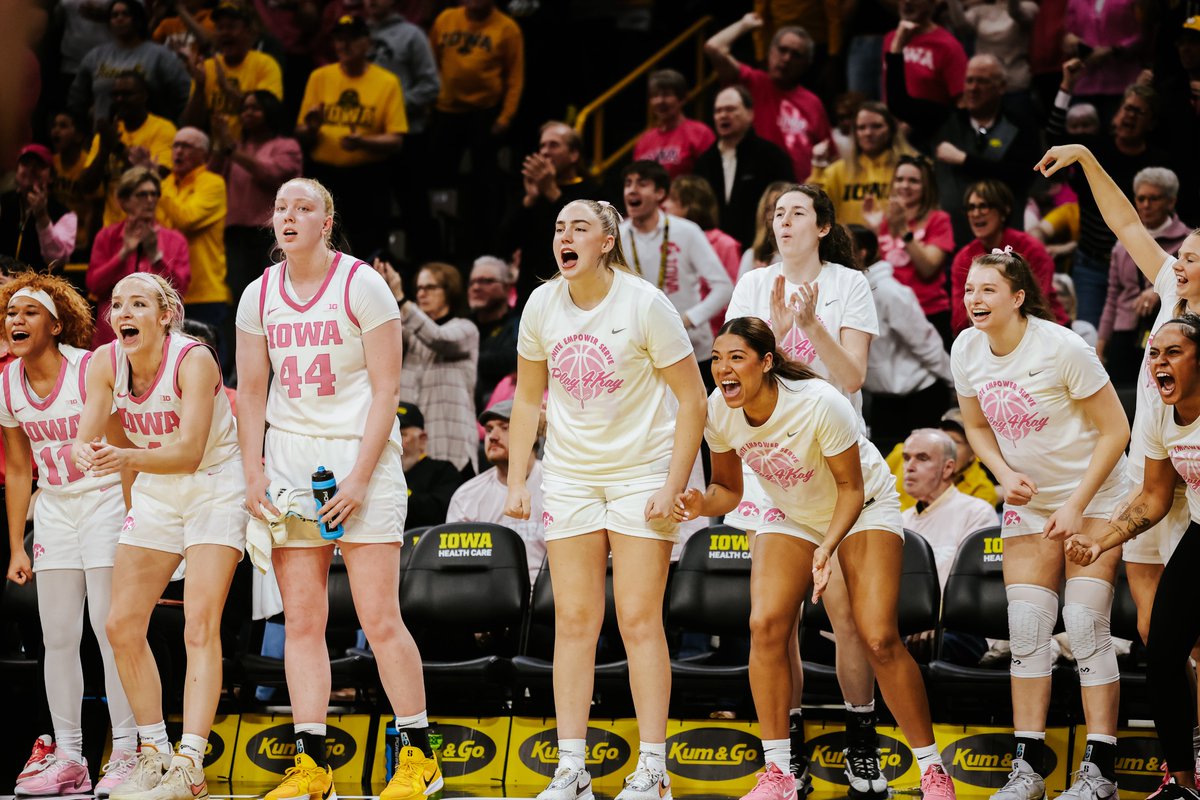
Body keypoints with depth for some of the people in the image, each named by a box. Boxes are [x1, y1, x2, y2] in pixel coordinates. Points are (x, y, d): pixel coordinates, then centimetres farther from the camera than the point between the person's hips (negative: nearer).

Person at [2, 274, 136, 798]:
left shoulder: (90, 370, -15)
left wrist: (132, 520, -14)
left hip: (106, 500, -5)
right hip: (54, 510, 5)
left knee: (109, 627, -11)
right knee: (57, 636, 3)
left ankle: (125, 754, -6)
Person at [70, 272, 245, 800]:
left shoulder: (194, 360, -25)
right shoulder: (105, 363, -9)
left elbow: (189, 452, -32)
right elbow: (84, 438, -16)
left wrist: (128, 458, -48)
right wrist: (86, 453, -40)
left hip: (214, 490, -6)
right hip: (156, 495, 6)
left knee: (200, 625, -17)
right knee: (122, 625, 2)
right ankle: (154, 753, 14)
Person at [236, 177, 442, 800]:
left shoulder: (362, 286, -5)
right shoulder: (259, 297, 8)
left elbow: (386, 388, -7)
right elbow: (251, 392, 14)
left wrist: (360, 477, -14)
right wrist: (253, 473, 2)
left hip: (359, 455, -4)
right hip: (289, 463, 4)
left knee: (379, 618, -7)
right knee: (301, 621, 1)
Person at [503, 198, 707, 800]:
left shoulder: (645, 305, -13)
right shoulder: (542, 306, -1)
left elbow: (692, 400, -9)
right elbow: (528, 399, 11)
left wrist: (673, 486, -14)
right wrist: (516, 482, 5)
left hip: (642, 473, -4)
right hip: (569, 474, 4)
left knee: (639, 619, -6)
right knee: (573, 621, 1)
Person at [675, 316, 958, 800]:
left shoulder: (820, 404, -32)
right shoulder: (719, 413, -17)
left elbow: (850, 487, -21)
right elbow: (729, 489, -3)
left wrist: (827, 547, -34)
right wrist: (704, 503, -26)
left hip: (864, 510, -4)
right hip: (791, 518, 4)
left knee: (879, 639, -16)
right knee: (765, 625, -17)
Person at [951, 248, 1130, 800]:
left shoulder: (1062, 348, -21)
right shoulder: (966, 351, -5)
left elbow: (1115, 430, -16)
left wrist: (1077, 505, -18)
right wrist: (1004, 475, -8)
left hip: (1094, 494, -5)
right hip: (1028, 501, 5)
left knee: (1085, 623, -13)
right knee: (1026, 629, 0)